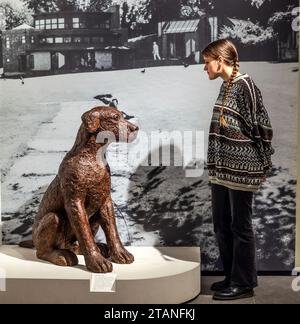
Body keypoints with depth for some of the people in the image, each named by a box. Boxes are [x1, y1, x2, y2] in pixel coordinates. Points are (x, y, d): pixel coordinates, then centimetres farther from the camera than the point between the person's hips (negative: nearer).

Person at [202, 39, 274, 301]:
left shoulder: (245, 84, -12)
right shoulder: (226, 86, 14)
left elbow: (262, 126, -12)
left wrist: (264, 164, -7)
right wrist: (216, 166, 17)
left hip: (241, 168, -9)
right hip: (222, 169, 9)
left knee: (240, 227, 1)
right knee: (222, 226, 14)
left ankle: (243, 283, 15)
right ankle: (233, 277, 28)